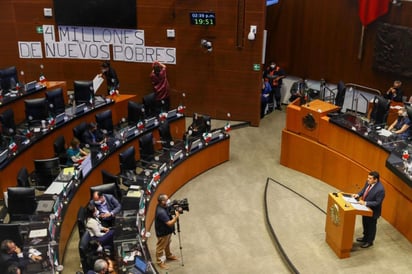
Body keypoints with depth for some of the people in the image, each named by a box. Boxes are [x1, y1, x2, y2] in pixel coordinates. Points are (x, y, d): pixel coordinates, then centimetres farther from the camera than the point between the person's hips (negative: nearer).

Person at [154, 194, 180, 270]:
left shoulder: (163, 206, -10)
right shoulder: (161, 212, -39)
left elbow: (168, 216, 9)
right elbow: (169, 223, -34)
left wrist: (175, 210, -8)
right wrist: (176, 216, -26)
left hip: (167, 231, 9)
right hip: (162, 233, -9)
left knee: (167, 244, 30)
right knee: (161, 247, 13)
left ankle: (169, 255, 53)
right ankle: (159, 261, 33)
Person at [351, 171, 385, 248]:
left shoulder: (380, 189, -34)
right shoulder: (368, 182, -11)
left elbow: (377, 202, -28)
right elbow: (364, 190, 9)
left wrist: (365, 203, -30)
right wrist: (358, 194, -9)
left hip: (372, 211, -8)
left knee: (371, 226, 16)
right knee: (365, 224, 27)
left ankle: (369, 241, 38)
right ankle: (365, 237, 50)